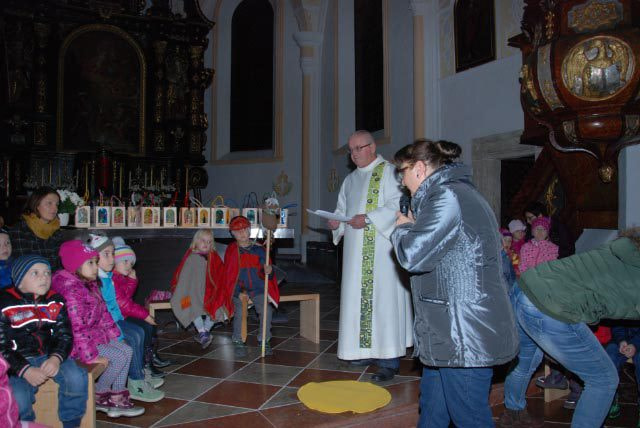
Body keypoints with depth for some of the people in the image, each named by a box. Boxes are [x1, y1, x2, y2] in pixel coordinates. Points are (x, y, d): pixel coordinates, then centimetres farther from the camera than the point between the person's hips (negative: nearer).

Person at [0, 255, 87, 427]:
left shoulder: (55, 301, 5)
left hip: (50, 356, 3)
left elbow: (65, 335, 2)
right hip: (18, 361, -3)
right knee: (18, 398, -28)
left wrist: (56, 358, -19)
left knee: (77, 378, -23)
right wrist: (26, 371, -20)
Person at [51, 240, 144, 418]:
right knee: (119, 357, -15)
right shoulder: (71, 290, -24)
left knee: (127, 350, 2)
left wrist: (112, 335, 10)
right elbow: (77, 327, -28)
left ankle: (118, 398, 5)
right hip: (75, 341, -10)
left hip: (94, 334, 10)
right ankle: (99, 397, 6)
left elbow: (103, 313, 14)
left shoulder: (90, 284, 8)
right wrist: (91, 356, -27)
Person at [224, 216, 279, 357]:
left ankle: (263, 341, 1)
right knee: (239, 312, -25)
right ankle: (238, 342, -4)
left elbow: (264, 273, 3)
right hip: (238, 288, -1)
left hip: (258, 288, 1)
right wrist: (237, 291, -10)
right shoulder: (231, 250, 1)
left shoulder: (259, 249, 2)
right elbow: (228, 274, 1)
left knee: (266, 310, -20)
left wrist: (268, 271, -22)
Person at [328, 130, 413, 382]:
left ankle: (389, 360, -4)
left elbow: (398, 206, -14)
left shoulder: (388, 172, -3)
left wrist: (369, 218, -21)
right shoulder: (350, 180, 20)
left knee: (382, 298, -8)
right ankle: (367, 350, 18)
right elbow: (342, 210, 23)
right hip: (356, 251, 7)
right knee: (360, 299, 8)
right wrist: (336, 222, 2)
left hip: (381, 250, -7)